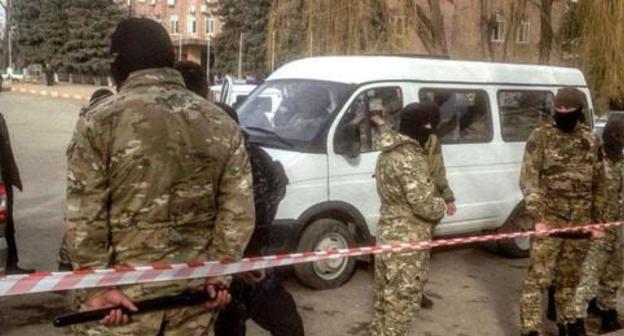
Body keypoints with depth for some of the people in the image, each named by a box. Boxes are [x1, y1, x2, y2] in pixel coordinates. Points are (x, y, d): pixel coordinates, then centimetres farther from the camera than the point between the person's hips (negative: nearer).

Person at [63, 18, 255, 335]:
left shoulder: (100, 120, -9)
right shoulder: (221, 123, 2)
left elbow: (83, 218, -12)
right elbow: (239, 212, 0)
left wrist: (95, 285, -7)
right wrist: (219, 270, 6)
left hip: (124, 292, -3)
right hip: (195, 289, 4)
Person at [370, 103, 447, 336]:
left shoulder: (388, 153, 9)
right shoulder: (410, 159, -22)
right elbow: (424, 205, -24)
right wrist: (441, 206, -5)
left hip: (388, 236, 9)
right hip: (407, 243, -9)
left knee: (386, 299, 19)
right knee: (402, 301, 2)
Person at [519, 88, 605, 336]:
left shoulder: (590, 140, 8)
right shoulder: (541, 137, -5)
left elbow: (598, 183, 15)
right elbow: (528, 180, -10)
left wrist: (597, 219, 13)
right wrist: (538, 217, -17)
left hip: (580, 222, 4)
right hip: (550, 220, -4)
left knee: (570, 277, 16)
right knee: (538, 277, -6)